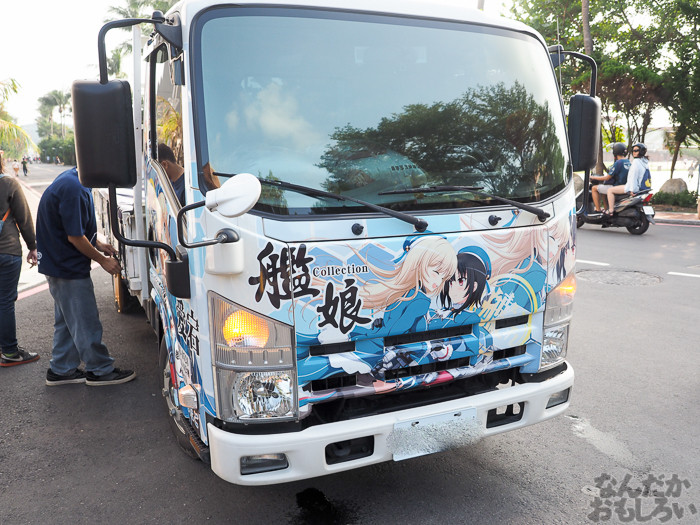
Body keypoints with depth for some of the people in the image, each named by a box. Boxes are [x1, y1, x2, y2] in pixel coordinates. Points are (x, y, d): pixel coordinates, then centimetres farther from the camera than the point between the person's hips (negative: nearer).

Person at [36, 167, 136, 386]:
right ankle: (100, 370, 15)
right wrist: (103, 260, -13)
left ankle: (60, 370, 30)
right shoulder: (72, 189, -26)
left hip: (59, 266, 10)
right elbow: (74, 237, -23)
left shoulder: (71, 180, 7)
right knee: (86, 323, 2)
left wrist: (98, 244, 9)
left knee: (67, 321, 19)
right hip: (69, 268, -10)